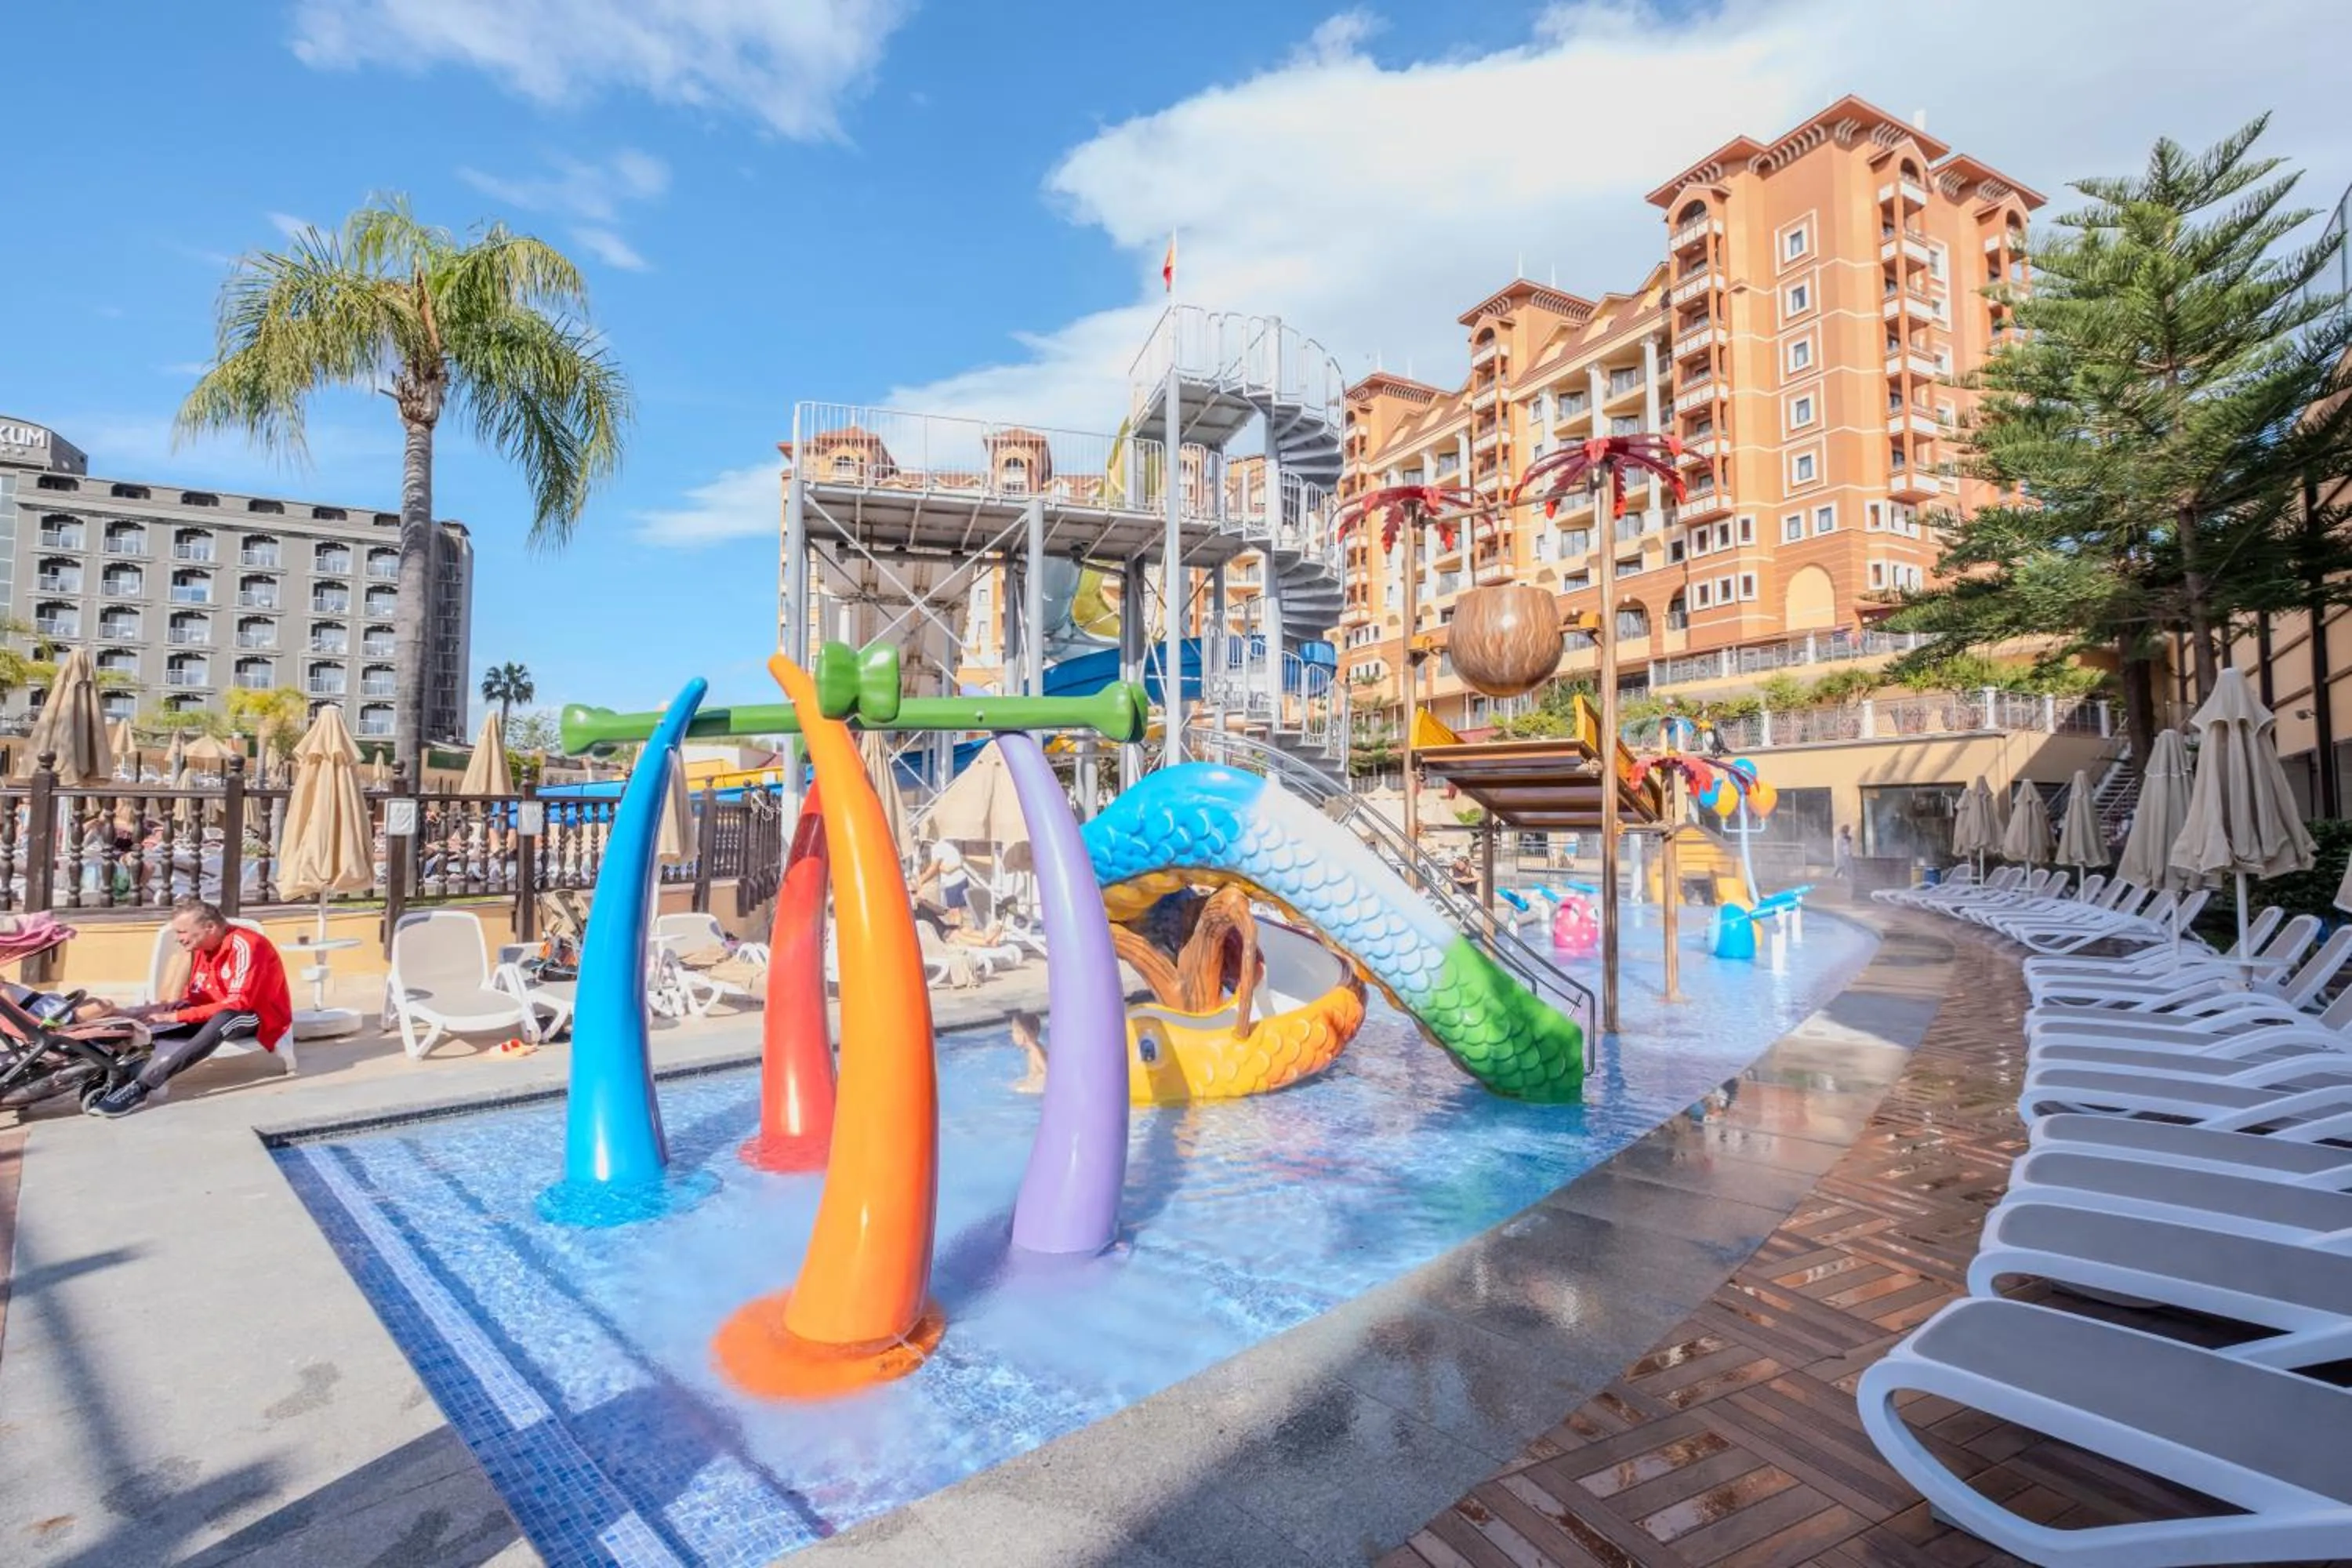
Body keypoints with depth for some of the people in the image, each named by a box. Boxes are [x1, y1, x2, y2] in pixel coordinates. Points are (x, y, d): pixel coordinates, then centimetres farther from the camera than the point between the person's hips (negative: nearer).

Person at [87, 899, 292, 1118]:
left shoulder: (245, 945, -21)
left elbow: (238, 1003, -25)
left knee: (223, 1020, -36)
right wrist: (171, 1008, -13)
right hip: (220, 1014, 9)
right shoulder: (201, 947, 3)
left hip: (260, 1016, -9)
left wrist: (178, 1016, -25)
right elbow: (199, 997, 7)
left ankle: (142, 1086, -36)